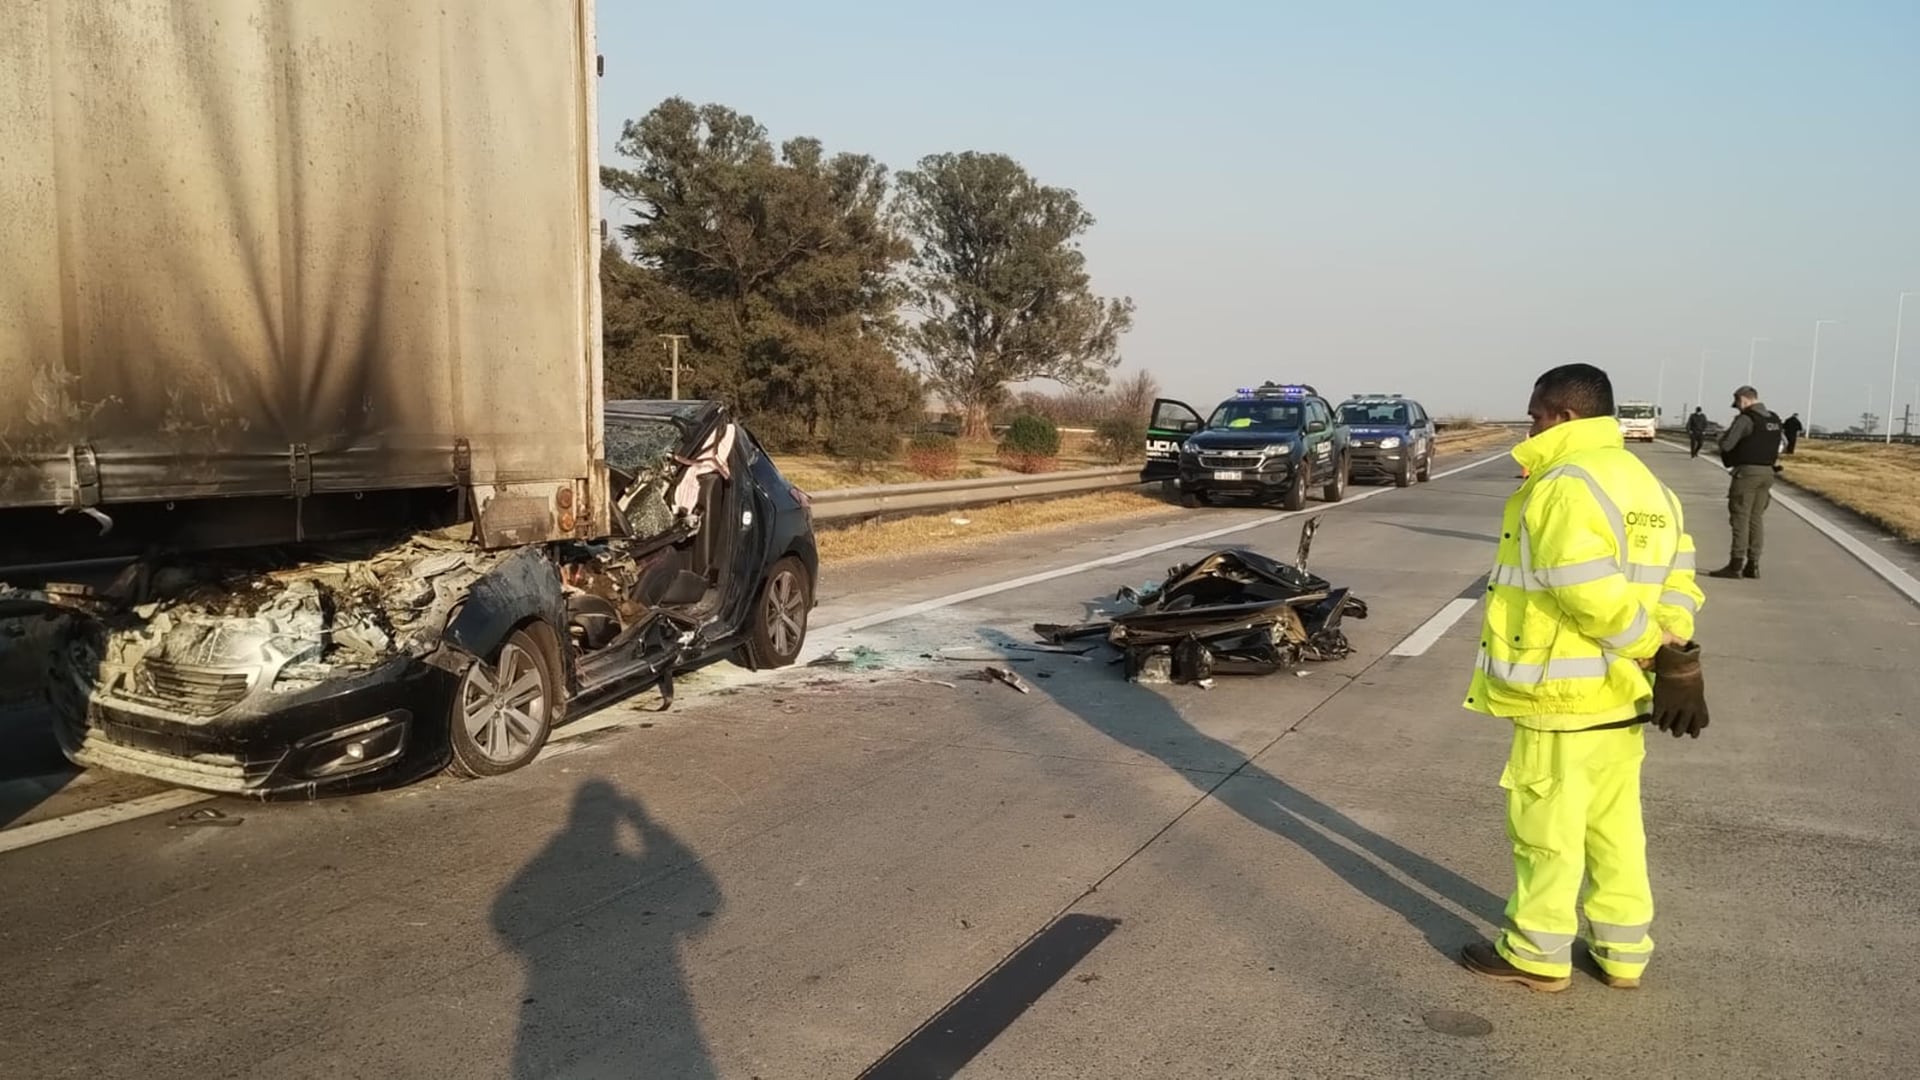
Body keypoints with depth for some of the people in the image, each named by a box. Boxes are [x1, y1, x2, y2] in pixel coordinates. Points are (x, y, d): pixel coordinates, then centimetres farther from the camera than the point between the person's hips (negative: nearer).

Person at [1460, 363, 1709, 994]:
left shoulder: (1564, 485, -18)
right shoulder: (1646, 485, 13)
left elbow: (1590, 593, -25)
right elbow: (1678, 582, 9)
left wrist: (1657, 653, -13)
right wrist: (1669, 653, -2)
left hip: (1563, 694, -9)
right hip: (1621, 692, 9)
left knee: (1547, 828, 3)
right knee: (1614, 825, 17)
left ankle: (1538, 954, 14)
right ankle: (1623, 951, 26)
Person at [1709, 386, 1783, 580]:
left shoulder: (1745, 419, -13)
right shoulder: (1775, 420, 12)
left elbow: (1726, 444, -16)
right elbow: (1777, 447, 17)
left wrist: (1723, 436, 4)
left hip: (1747, 471, -7)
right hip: (1767, 471, 8)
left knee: (1741, 518, -6)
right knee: (1756, 518, 10)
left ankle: (1736, 565, -7)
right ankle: (1753, 565, 11)